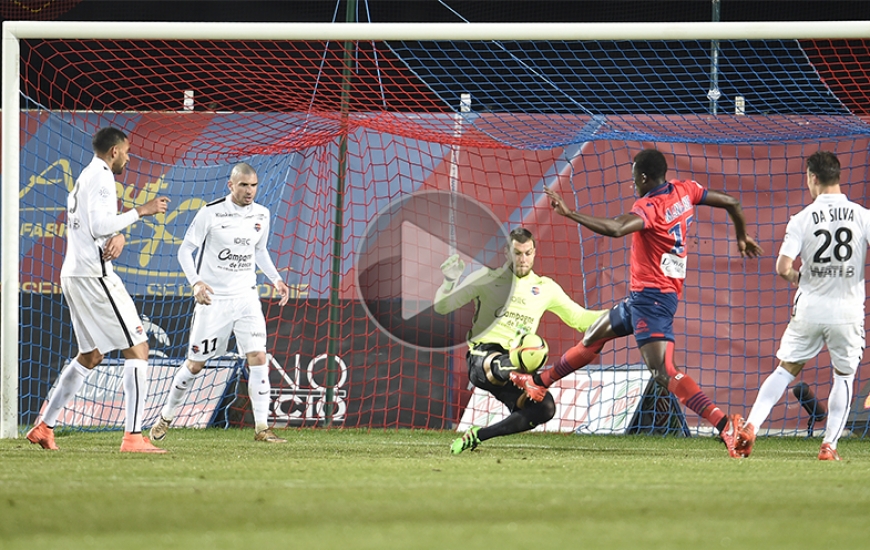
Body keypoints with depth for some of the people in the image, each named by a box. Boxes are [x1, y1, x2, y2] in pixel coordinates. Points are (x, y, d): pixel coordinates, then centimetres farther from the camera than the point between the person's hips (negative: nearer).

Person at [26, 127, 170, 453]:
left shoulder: (85, 179, 21)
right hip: (94, 275, -10)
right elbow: (99, 226, -19)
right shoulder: (100, 177, -10)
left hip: (73, 275, 10)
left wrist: (118, 236, 1)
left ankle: (44, 427, 19)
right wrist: (140, 211, -13)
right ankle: (133, 436, -16)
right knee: (137, 347, -9)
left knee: (91, 356, 20)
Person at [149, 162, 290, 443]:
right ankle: (166, 417, 25)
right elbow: (185, 250, -6)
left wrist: (276, 278, 7)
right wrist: (195, 282, -21)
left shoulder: (261, 215, 4)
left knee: (258, 358, -12)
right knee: (195, 364, 4)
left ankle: (261, 428, -9)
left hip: (246, 298, 3)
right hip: (212, 298, -3)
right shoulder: (211, 213, -11)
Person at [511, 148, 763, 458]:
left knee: (664, 373, -20)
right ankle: (539, 383, 42)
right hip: (642, 296, 10)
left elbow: (615, 229, -37)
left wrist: (568, 213, -35)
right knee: (593, 338, 25)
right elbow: (730, 203, 13)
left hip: (651, 297, -10)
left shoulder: (648, 207, -19)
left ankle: (725, 424, -31)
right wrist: (742, 238, 31)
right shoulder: (684, 191, 5)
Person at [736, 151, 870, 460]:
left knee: (786, 370, 14)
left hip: (810, 309, 0)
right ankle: (829, 444, 7)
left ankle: (751, 426, 3)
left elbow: (783, 267, -10)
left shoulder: (802, 219, -4)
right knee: (844, 376, 15)